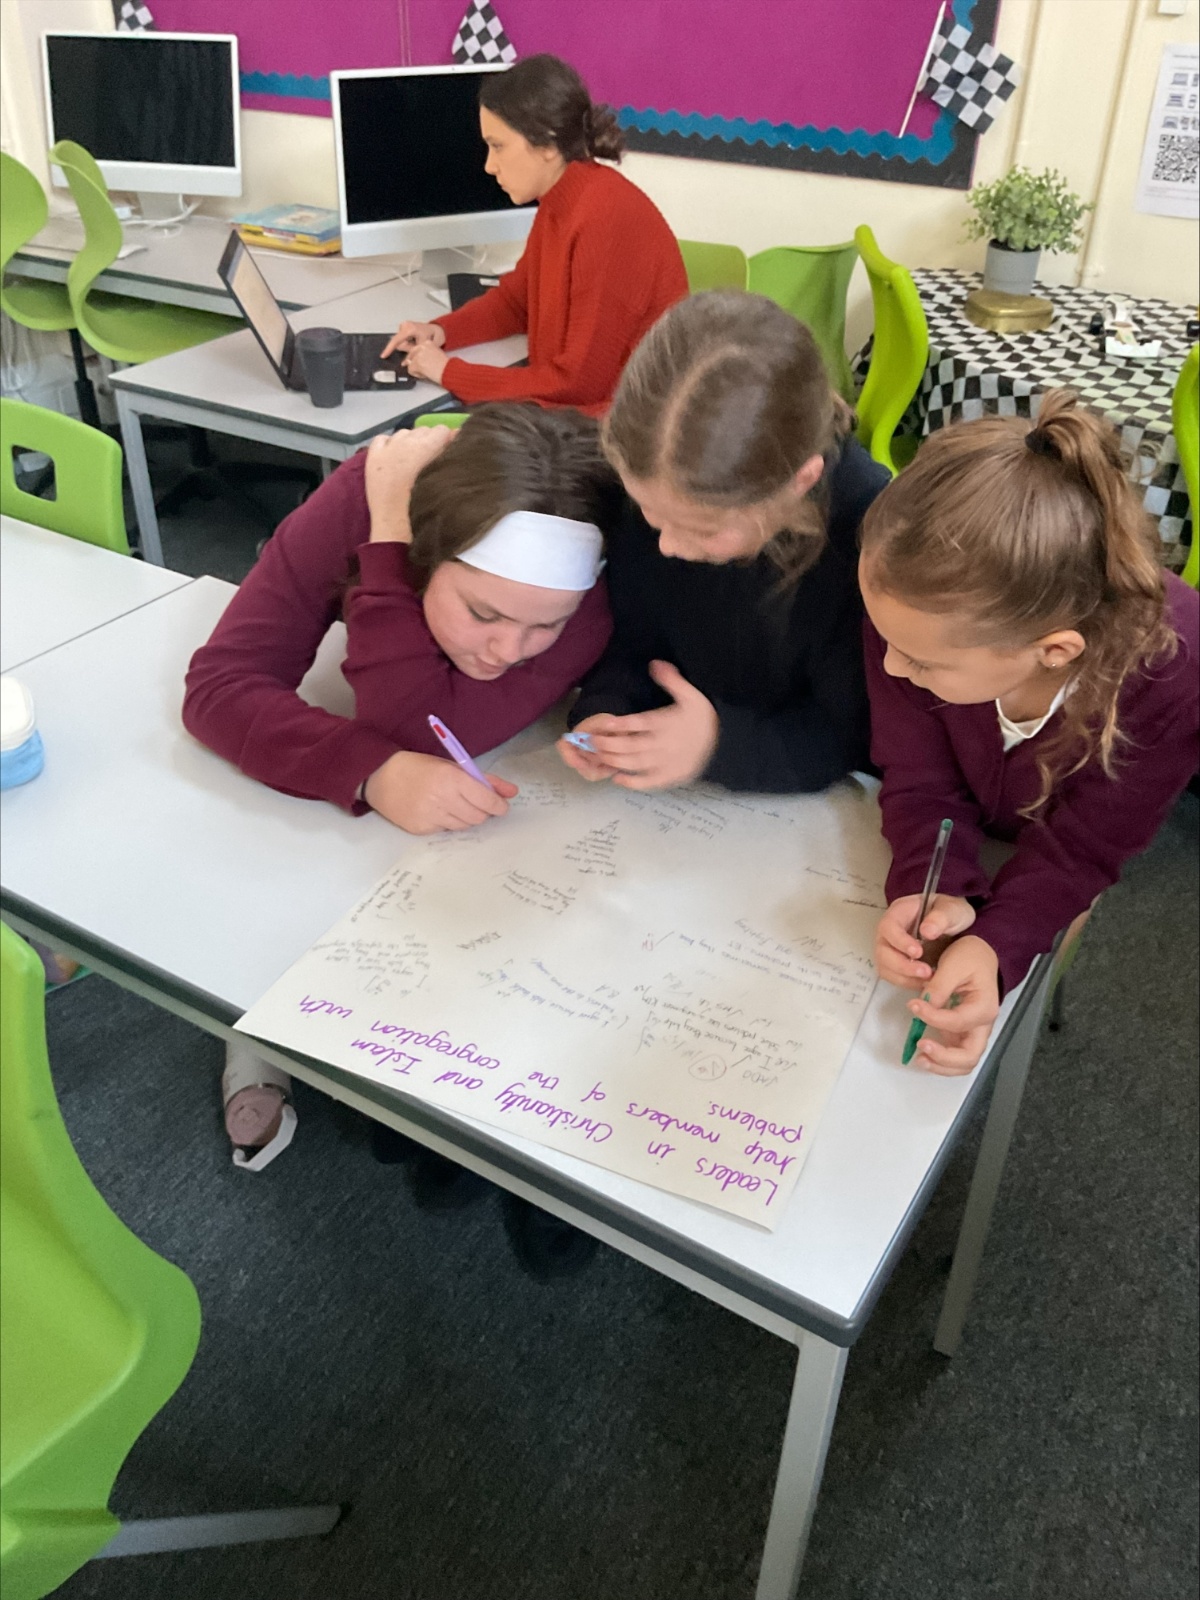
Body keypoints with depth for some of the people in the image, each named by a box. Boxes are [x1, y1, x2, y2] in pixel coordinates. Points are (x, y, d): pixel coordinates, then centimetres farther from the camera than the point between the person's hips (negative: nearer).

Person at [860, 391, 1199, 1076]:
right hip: (965, 834, 2)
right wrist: (931, 890, -45)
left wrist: (995, 943, -47)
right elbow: (922, 786, -24)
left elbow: (1081, 845, -28)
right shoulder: (919, 613, -39)